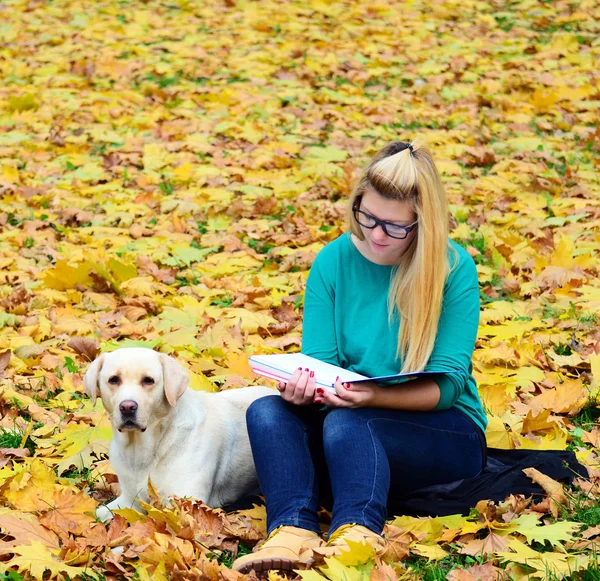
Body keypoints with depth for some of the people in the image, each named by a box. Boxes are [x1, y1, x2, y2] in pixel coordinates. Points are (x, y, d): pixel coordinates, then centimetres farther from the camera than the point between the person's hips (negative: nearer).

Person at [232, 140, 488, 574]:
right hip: (349, 417, 4)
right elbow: (320, 358, -2)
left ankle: (357, 537, -60)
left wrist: (375, 396, -33)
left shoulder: (454, 269, -10)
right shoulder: (334, 262, 0)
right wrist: (304, 384, -27)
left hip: (443, 432, -4)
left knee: (346, 424, -35)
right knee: (267, 412, -25)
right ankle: (293, 533, -48)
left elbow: (445, 385, -14)